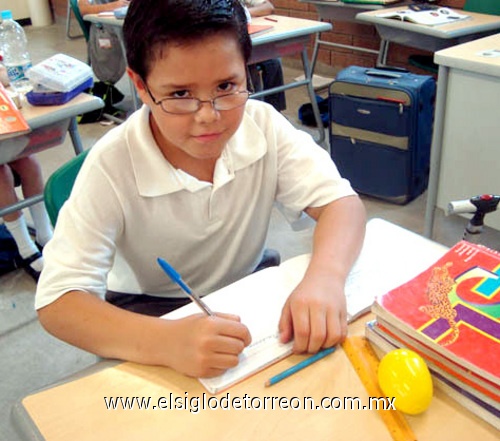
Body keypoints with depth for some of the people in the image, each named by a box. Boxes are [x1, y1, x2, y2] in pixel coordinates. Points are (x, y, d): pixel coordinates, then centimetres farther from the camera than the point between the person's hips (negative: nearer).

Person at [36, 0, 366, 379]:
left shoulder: (264, 125, -16)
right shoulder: (111, 167, -26)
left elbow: (339, 200, -18)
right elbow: (57, 302, -29)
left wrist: (325, 277, -41)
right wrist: (164, 341, -48)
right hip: (152, 312, -4)